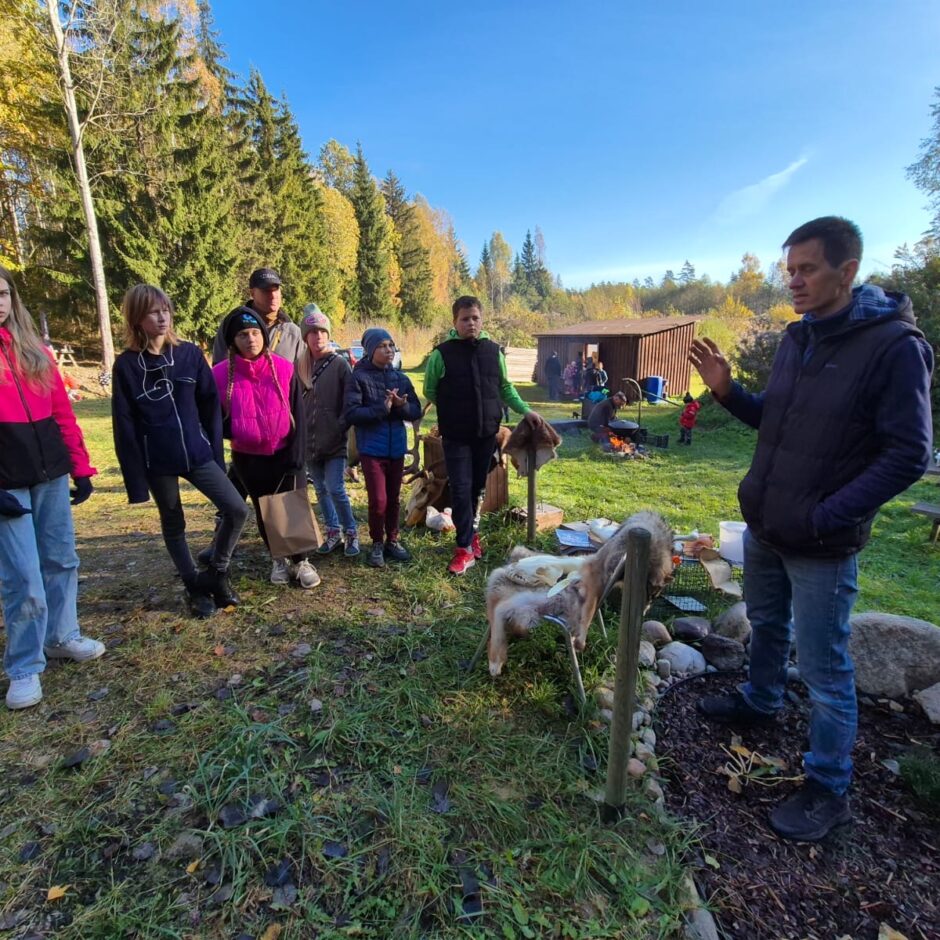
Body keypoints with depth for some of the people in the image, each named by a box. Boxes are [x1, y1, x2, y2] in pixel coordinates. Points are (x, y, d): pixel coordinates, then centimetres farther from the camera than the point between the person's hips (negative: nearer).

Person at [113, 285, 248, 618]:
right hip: (157, 462, -1)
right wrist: (136, 477, -7)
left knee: (237, 509, -9)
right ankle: (195, 588, 28)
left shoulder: (190, 354, 1)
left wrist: (215, 453, 3)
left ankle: (215, 572, 13)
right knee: (173, 525, 12)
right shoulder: (126, 365, -4)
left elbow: (210, 406, 5)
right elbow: (125, 426, -4)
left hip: (197, 453, 2)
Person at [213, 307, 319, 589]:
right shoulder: (221, 374, -8)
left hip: (284, 453, -1)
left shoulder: (284, 369, -9)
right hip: (247, 458, 1)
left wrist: (296, 458, -11)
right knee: (264, 511, 14)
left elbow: (298, 416, -7)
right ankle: (278, 559, 34)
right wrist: (233, 433, -18)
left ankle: (300, 561, 21)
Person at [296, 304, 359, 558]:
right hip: (309, 440, 5)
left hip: (335, 440, -5)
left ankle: (351, 533, 11)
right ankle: (333, 531, 27)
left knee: (336, 489, -7)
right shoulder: (300, 366, 6)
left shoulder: (339, 363, -5)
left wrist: (341, 427, -11)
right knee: (321, 490, 13)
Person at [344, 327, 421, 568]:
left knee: (394, 498, 13)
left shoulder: (401, 378, 6)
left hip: (397, 447, 4)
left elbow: (416, 411, 5)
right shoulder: (359, 378, -7)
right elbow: (351, 413, -14)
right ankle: (377, 544, 16)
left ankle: (392, 541, 29)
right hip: (371, 448, -4)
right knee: (378, 500, -4)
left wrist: (401, 406, -16)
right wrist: (381, 408, -22)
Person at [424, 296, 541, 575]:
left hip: (487, 433, 4)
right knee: (461, 489, -4)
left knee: (477, 486, 14)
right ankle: (465, 548, 5)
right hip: (456, 436, -3)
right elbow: (429, 391, 4)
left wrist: (525, 410, 8)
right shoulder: (442, 354, -6)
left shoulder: (493, 351, 5)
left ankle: (470, 530, 34)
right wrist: (453, 409, 1)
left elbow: (505, 387, 16)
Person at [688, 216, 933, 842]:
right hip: (762, 529, 7)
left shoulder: (895, 345, -17)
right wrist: (727, 391, -2)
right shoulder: (797, 338, 5)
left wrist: (825, 517, -23)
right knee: (766, 625, 26)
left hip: (822, 546, -7)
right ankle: (760, 702, 51)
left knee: (825, 670, 6)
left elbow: (908, 455, -17)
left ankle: (829, 791, 25)